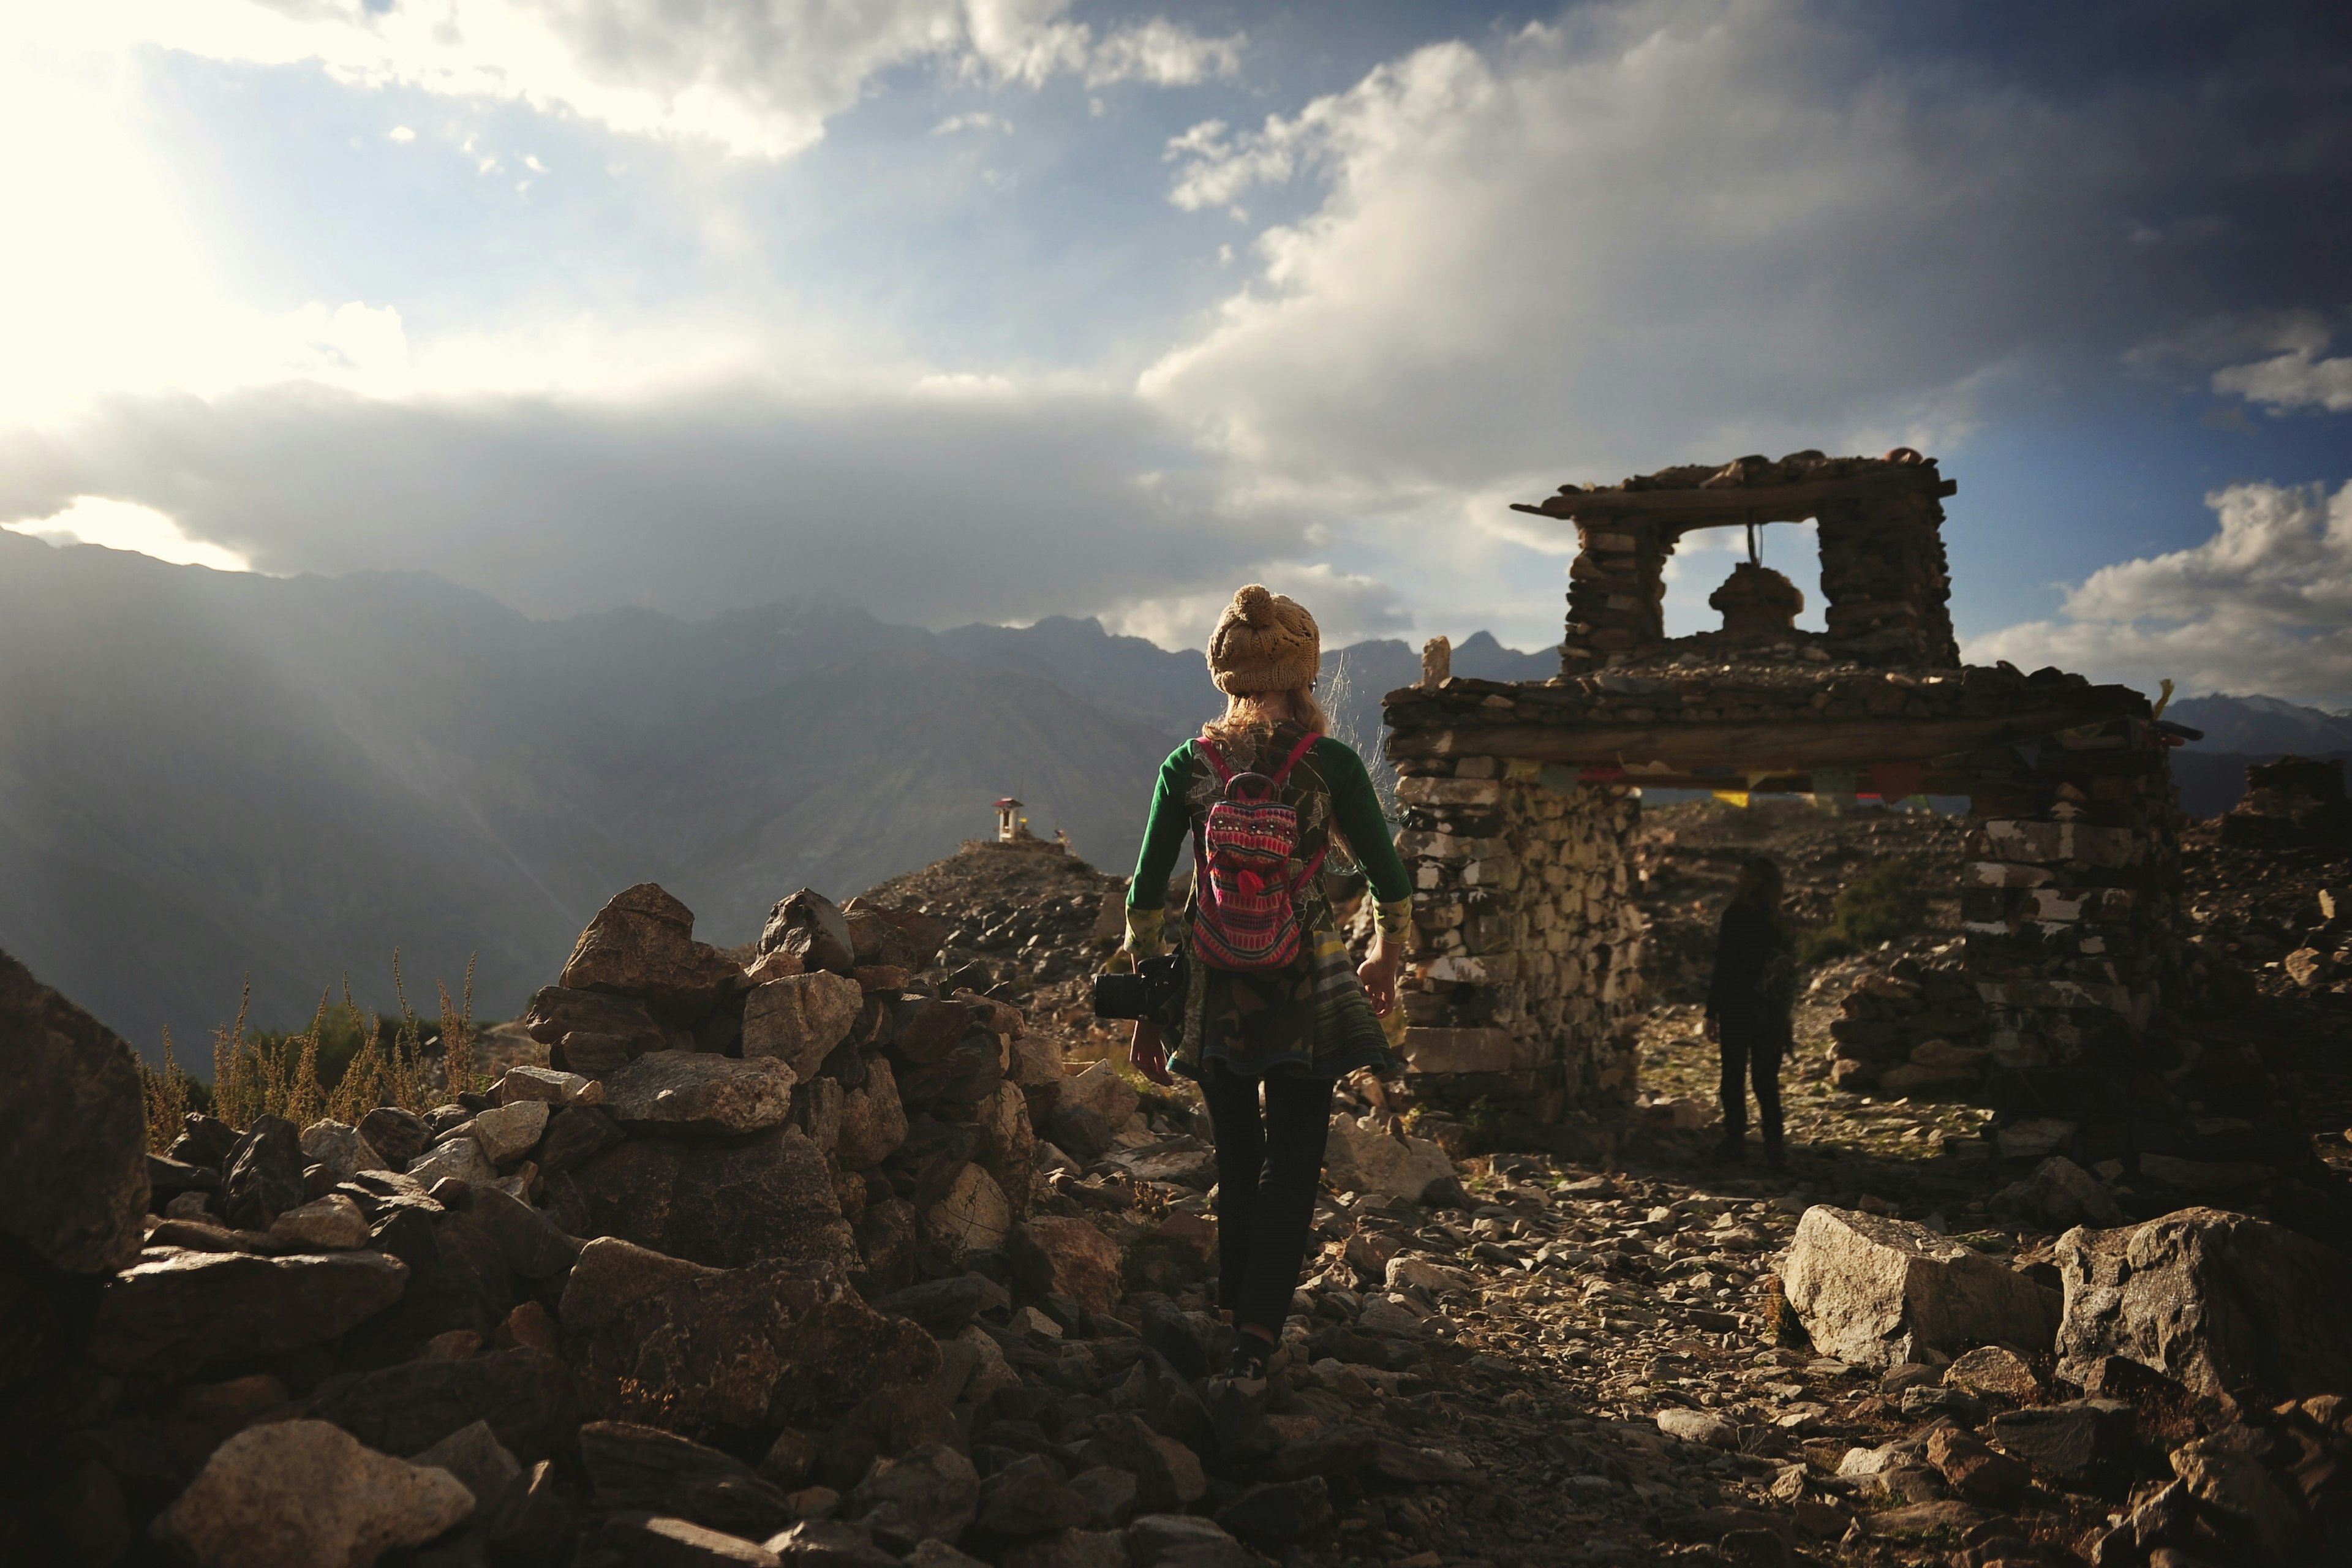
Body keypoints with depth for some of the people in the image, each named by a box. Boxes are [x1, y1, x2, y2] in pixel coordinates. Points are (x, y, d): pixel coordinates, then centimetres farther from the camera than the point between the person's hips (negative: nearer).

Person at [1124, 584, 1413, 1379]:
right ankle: (1257, 1335, -1)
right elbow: (1391, 883, -1)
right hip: (1306, 983, -3)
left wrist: (1147, 1010, 9)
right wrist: (1385, 960, 18)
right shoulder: (1330, 764, -6)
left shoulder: (1187, 766, 0)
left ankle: (1234, 1316, 30)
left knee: (1235, 1163, 19)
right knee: (1291, 1166, 6)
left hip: (1215, 988, 3)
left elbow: (1146, 899, 0)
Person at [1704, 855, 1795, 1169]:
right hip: (1773, 1013, 5)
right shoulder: (1778, 921, 3)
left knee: (1734, 1077, 7)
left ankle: (1736, 1142, 10)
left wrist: (1712, 1013, -9)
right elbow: (1787, 970, 7)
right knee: (1767, 1080, 10)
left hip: (1738, 1010, -5)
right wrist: (1782, 1013, 15)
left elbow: (1724, 967, -14)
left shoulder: (1736, 916, -12)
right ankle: (1774, 1148, 7)